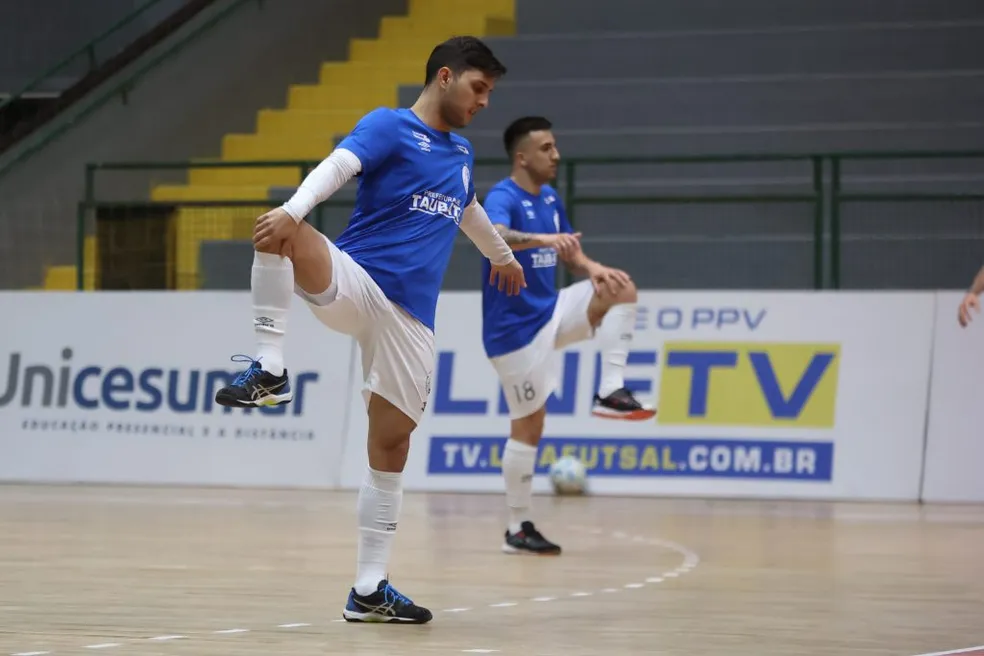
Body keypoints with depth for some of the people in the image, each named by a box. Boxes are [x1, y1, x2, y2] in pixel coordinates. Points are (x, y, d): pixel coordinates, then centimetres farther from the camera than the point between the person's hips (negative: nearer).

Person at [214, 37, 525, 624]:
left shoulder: (461, 154, 22)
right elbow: (338, 166, -19)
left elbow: (469, 211, 44)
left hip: (412, 316, 6)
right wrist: (293, 210, -39)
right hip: (355, 282, -6)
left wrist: (503, 254, 62)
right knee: (284, 235, -37)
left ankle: (370, 590, 9)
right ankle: (269, 371, -38)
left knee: (392, 443, 3)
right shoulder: (389, 126, 0)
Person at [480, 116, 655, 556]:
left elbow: (567, 250, 16)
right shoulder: (502, 197, -18)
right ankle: (518, 528, 10)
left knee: (621, 288, -11)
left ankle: (610, 392, -12)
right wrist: (543, 238, -57)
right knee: (529, 426, -2)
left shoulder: (551, 199, 8)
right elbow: (494, 236, -40)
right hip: (515, 328, -7)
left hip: (550, 312, 7)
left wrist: (592, 268, -7)